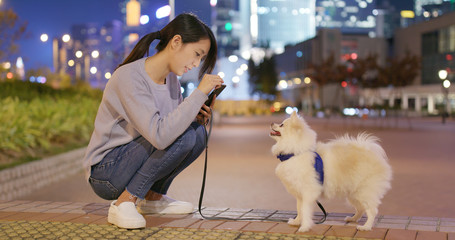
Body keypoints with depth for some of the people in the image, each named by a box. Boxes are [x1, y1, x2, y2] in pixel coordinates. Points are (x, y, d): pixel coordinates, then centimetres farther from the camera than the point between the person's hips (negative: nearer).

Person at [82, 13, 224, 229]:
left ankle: (153, 198, 5)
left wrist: (193, 118, -12)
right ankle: (123, 203, -17)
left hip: (132, 160, 8)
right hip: (105, 172, -8)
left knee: (197, 133, -10)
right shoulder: (129, 76, -24)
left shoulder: (171, 78, 2)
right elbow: (159, 135, -36)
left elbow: (172, 125, 9)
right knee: (183, 136, -26)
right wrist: (199, 93, -31)